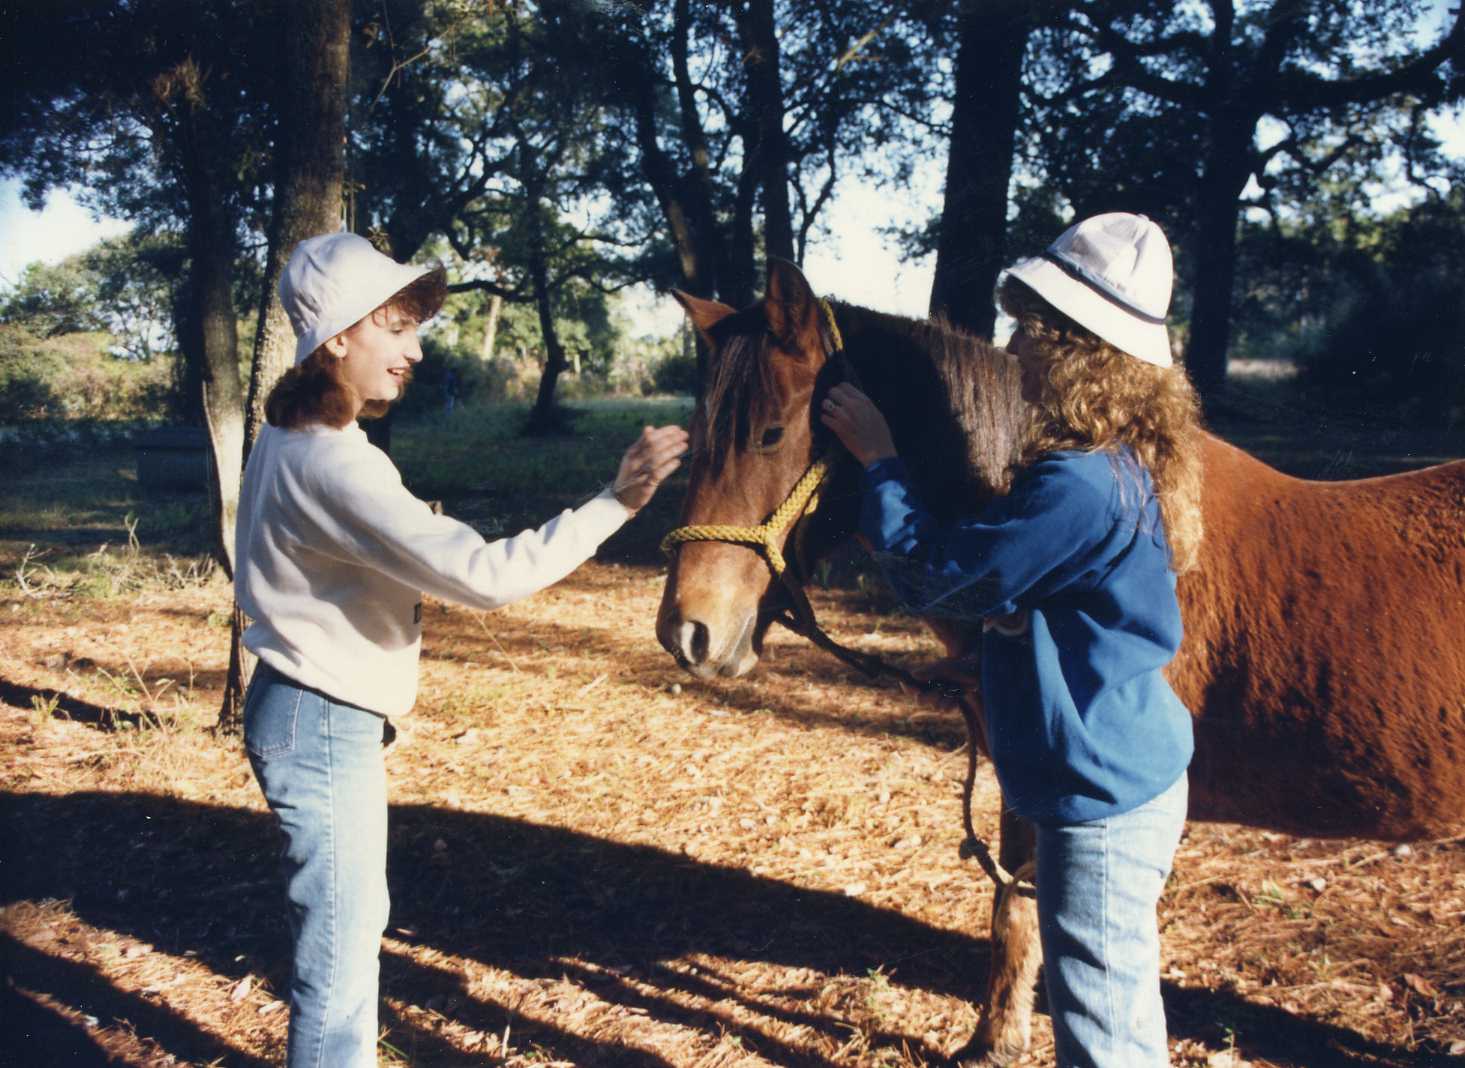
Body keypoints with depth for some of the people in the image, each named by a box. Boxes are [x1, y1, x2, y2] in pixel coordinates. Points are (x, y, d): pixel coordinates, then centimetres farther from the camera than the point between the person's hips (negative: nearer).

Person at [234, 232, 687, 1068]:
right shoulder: (334, 466, -26)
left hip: (312, 713, 11)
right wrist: (615, 503, -30)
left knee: (353, 922, 24)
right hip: (325, 728, -11)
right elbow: (484, 574, -32)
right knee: (341, 952, 1)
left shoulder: (285, 441, 7)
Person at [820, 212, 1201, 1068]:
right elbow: (980, 575, 14)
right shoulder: (1118, 466, 7)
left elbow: (939, 576, -18)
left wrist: (879, 460, -8)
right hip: (1126, 774, 10)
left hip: (1102, 799, -10)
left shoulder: (1083, 486, -27)